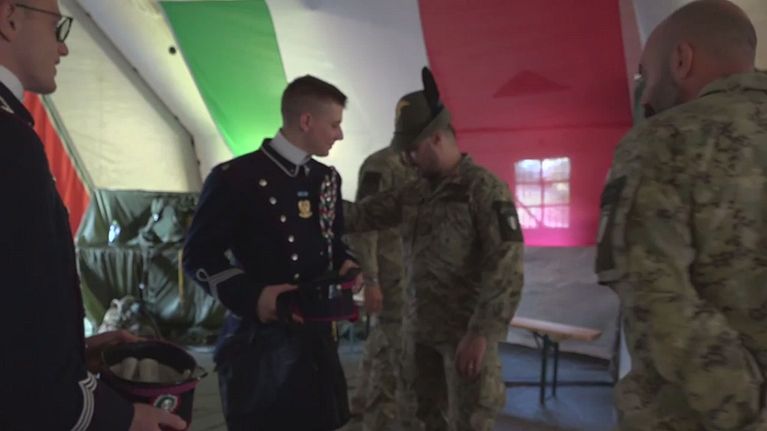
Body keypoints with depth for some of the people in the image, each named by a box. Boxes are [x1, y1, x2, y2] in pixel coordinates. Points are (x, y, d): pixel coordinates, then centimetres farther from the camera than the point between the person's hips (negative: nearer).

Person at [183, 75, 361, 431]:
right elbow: (198, 256, -12)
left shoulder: (327, 179, 9)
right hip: (260, 340, -7)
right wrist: (252, 295, -25)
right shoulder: (235, 177, -13)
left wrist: (344, 263, -3)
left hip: (317, 334, 7)